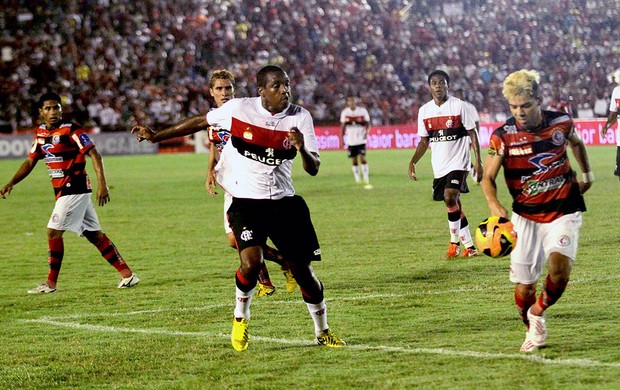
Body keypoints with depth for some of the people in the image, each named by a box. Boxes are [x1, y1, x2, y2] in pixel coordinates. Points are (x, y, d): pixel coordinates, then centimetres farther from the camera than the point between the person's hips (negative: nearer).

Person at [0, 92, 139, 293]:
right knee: (94, 235, 8)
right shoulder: (41, 133, 10)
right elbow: (30, 161, 18)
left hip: (74, 189, -8)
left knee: (54, 231, -9)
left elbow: (94, 154, -16)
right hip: (62, 190, 8)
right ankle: (127, 274, 12)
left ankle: (51, 283, 1)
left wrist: (102, 184, -25)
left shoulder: (71, 130, -13)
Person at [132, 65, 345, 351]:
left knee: (303, 270, 2)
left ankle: (323, 332, 23)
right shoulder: (239, 109, -8)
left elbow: (313, 169, -7)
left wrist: (302, 149, -29)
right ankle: (240, 317, 4)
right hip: (246, 201, -2)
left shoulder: (300, 117, -4)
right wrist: (157, 136, 9)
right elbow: (200, 123, 8)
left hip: (284, 201, 2)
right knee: (251, 261, -24)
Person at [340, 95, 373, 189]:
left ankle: (366, 180, -7)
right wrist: (342, 138, 6)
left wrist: (366, 132, -19)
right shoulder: (345, 112, 3)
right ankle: (357, 179, 15)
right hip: (350, 140, 2)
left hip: (361, 139, -2)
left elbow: (368, 123, 0)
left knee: (363, 158, -10)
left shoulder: (363, 111, -3)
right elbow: (343, 126, 11)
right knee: (354, 160, 5)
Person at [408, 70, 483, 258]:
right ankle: (469, 247, 20)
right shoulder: (424, 110, 8)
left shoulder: (458, 106, -6)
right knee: (454, 207, 9)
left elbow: (472, 134, -4)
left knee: (450, 198, -22)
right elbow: (424, 141, 14)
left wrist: (478, 161, -11)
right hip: (439, 166, 5)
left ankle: (454, 243, -10)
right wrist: (413, 162, 3)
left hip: (458, 162, -5)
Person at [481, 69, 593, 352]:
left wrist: (586, 173, 23)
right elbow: (488, 177, -10)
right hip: (525, 217, 1)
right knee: (524, 286, 1)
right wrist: (494, 205, -29)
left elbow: (576, 143, 19)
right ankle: (533, 330, 31)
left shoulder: (561, 122, -5)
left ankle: (538, 312, 4)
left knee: (559, 268, -25)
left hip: (563, 212, 0)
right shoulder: (503, 136, -11)